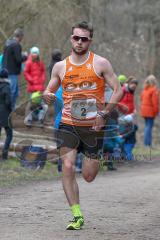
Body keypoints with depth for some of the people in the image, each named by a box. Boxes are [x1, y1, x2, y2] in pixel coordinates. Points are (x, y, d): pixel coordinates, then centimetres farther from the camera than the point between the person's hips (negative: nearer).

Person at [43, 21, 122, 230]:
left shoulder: (100, 64, -1)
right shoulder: (60, 67, 7)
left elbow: (118, 90, -3)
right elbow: (49, 91, 15)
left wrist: (104, 113, -15)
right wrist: (47, 96, -11)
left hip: (93, 125, -1)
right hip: (68, 124, 2)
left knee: (89, 177, 4)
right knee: (68, 168, -16)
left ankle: (93, 157, 42)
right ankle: (77, 216, -8)